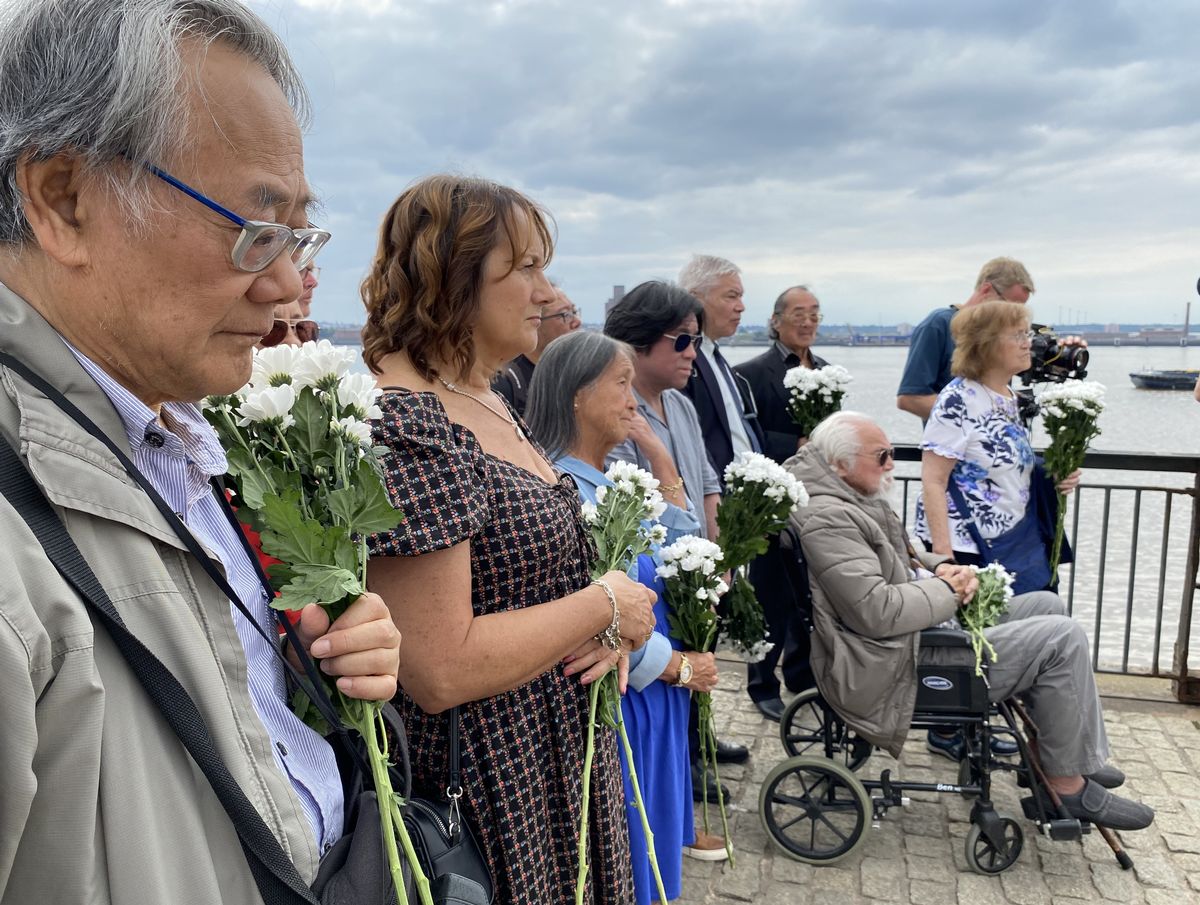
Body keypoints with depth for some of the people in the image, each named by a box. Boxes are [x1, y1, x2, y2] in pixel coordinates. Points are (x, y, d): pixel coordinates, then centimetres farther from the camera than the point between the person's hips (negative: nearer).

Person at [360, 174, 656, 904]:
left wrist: (612, 628, -4)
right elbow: (439, 670, -27)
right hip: (492, 794, -9)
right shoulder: (405, 426, -24)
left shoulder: (487, 402, 6)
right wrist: (607, 605, -16)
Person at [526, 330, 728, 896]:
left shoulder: (614, 481, 6)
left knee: (648, 825, 23)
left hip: (654, 688, 9)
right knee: (615, 851, 9)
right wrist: (679, 666, -12)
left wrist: (665, 470, 5)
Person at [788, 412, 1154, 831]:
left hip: (921, 630, 11)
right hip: (900, 665, -11)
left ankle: (1061, 749, 21)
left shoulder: (853, 498, 10)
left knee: (1046, 604, 15)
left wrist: (939, 567, 3)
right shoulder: (827, 520, -23)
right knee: (1062, 638, -11)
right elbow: (877, 611, -29)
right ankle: (1068, 784, 4)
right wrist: (947, 589, -13)